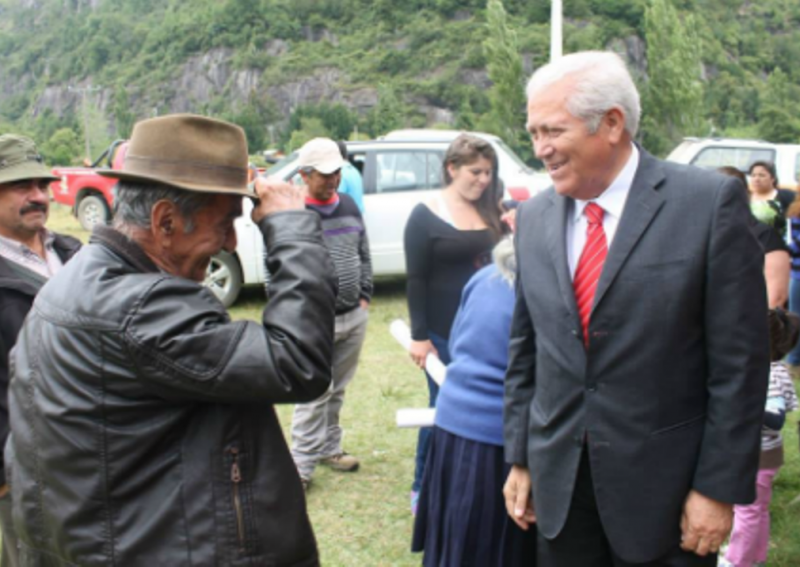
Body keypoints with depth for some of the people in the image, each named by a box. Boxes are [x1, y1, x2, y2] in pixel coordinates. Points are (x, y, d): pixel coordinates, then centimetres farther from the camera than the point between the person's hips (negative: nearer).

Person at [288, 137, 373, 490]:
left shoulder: (349, 206, 10)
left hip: (354, 316, 6)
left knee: (337, 389, 16)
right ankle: (302, 464, 6)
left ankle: (328, 447, 30)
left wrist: (364, 296, 9)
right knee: (314, 394, -4)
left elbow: (364, 255, 17)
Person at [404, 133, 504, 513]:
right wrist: (419, 336, -11)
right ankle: (423, 488, 23)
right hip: (445, 335, -5)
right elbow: (415, 280, -9)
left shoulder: (490, 212, 9)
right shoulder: (426, 216, -6)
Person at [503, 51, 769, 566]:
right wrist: (520, 458, 10)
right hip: (558, 482, 4)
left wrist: (719, 486, -10)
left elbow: (740, 358, -10)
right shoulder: (534, 217, 4)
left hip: (662, 483, -4)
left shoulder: (710, 202, -10)